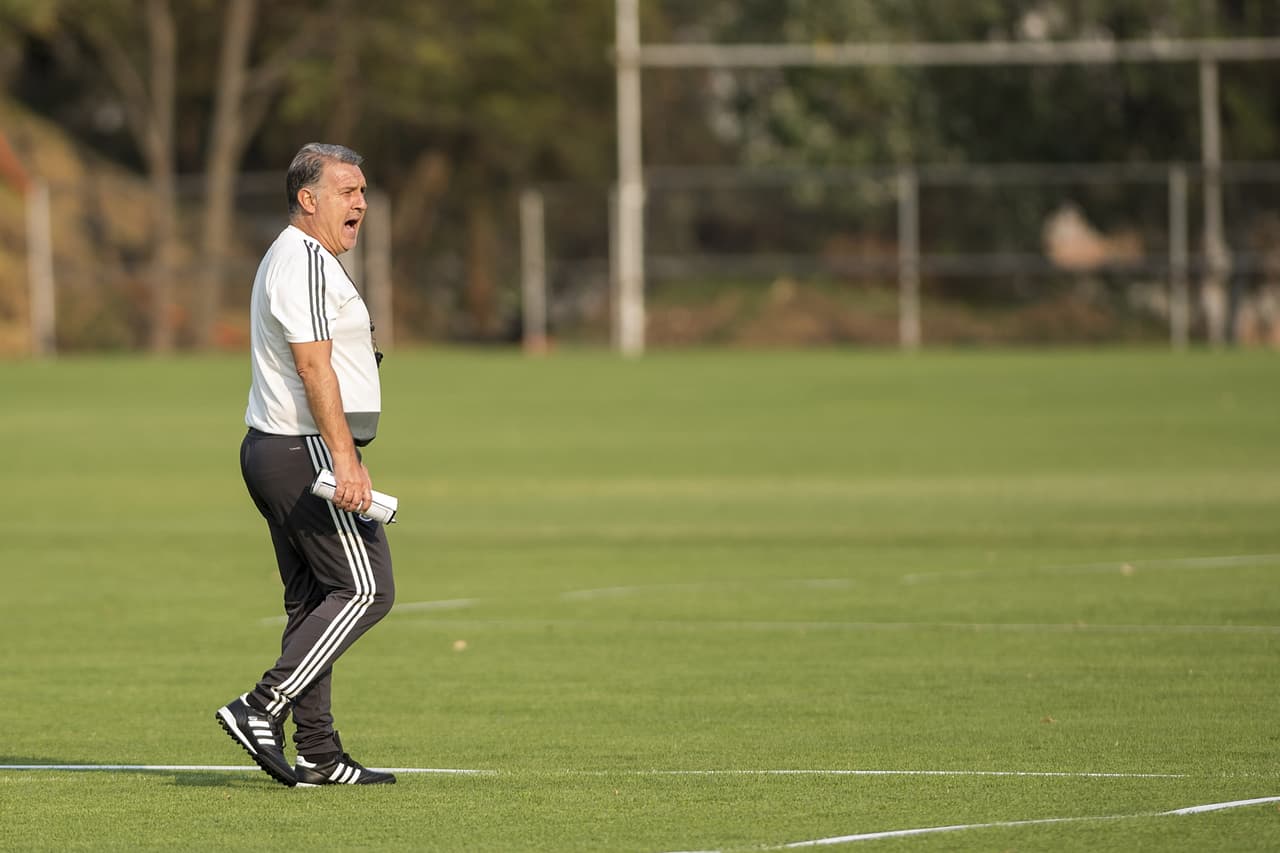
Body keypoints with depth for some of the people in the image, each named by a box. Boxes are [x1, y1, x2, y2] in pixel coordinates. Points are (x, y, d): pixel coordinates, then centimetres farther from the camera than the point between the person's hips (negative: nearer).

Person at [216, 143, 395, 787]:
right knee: (365, 589, -11)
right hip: (307, 450, -11)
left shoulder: (290, 260, 22)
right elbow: (313, 367, -21)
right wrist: (344, 459, -26)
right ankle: (261, 709, -15)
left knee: (312, 600, 9)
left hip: (270, 447, 11)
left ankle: (317, 755, 8)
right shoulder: (306, 263, -13)